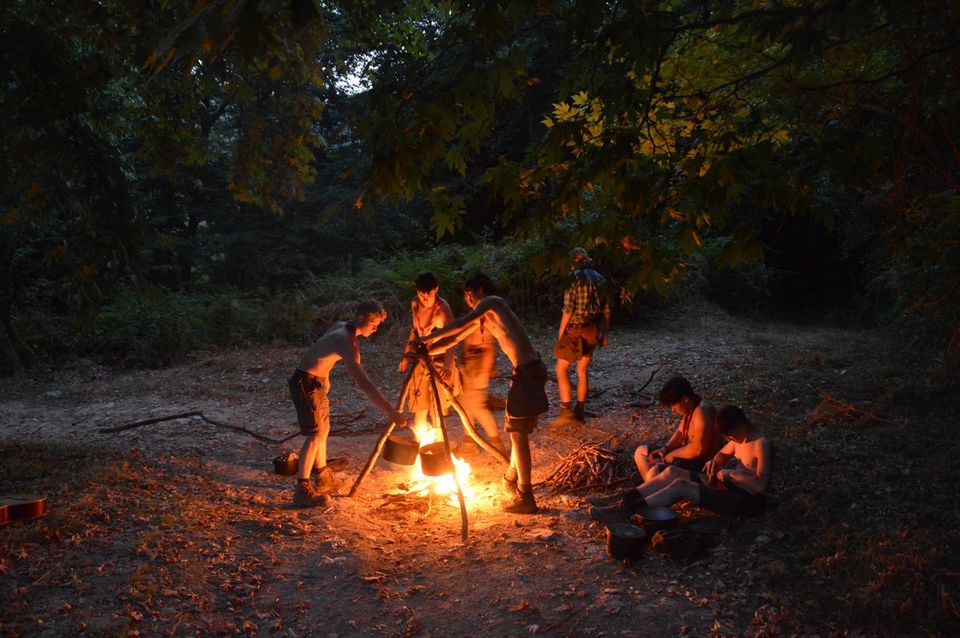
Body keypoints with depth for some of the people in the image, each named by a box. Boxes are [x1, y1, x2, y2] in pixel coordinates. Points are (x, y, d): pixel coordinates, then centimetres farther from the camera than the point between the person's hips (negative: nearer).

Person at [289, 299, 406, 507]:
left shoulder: (341, 326, 2)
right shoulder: (347, 343, -28)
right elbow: (364, 384, -36)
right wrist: (390, 412, -37)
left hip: (315, 381, 10)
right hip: (306, 383, -10)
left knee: (323, 429, 19)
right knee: (315, 435, -11)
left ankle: (324, 478, 31)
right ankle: (302, 490, -8)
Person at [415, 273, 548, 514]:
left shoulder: (491, 302, -8)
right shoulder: (481, 318, 20)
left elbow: (459, 324, -19)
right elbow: (456, 338, 22)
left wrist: (429, 337, -10)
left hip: (528, 371, -10)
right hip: (527, 369, 10)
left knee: (518, 432, -7)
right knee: (517, 430, 21)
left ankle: (525, 498, -5)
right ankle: (512, 480, 36)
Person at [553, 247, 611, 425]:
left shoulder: (574, 278, -12)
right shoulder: (599, 279, 8)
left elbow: (568, 310, -15)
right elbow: (606, 309, 9)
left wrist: (560, 333, -7)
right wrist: (604, 334, 16)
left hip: (575, 330, -6)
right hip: (592, 330, 6)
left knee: (561, 368, 2)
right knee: (583, 370, 14)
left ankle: (567, 409, -6)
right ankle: (579, 412, 19)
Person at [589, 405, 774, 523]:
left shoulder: (762, 444, -20)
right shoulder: (740, 437, 8)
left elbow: (761, 485, -30)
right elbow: (723, 454, 26)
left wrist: (731, 474, -21)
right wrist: (715, 461, 3)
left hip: (748, 501, -9)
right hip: (731, 486, 9)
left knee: (680, 486, -25)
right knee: (672, 472, -6)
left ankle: (624, 512, -27)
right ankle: (623, 501, -15)